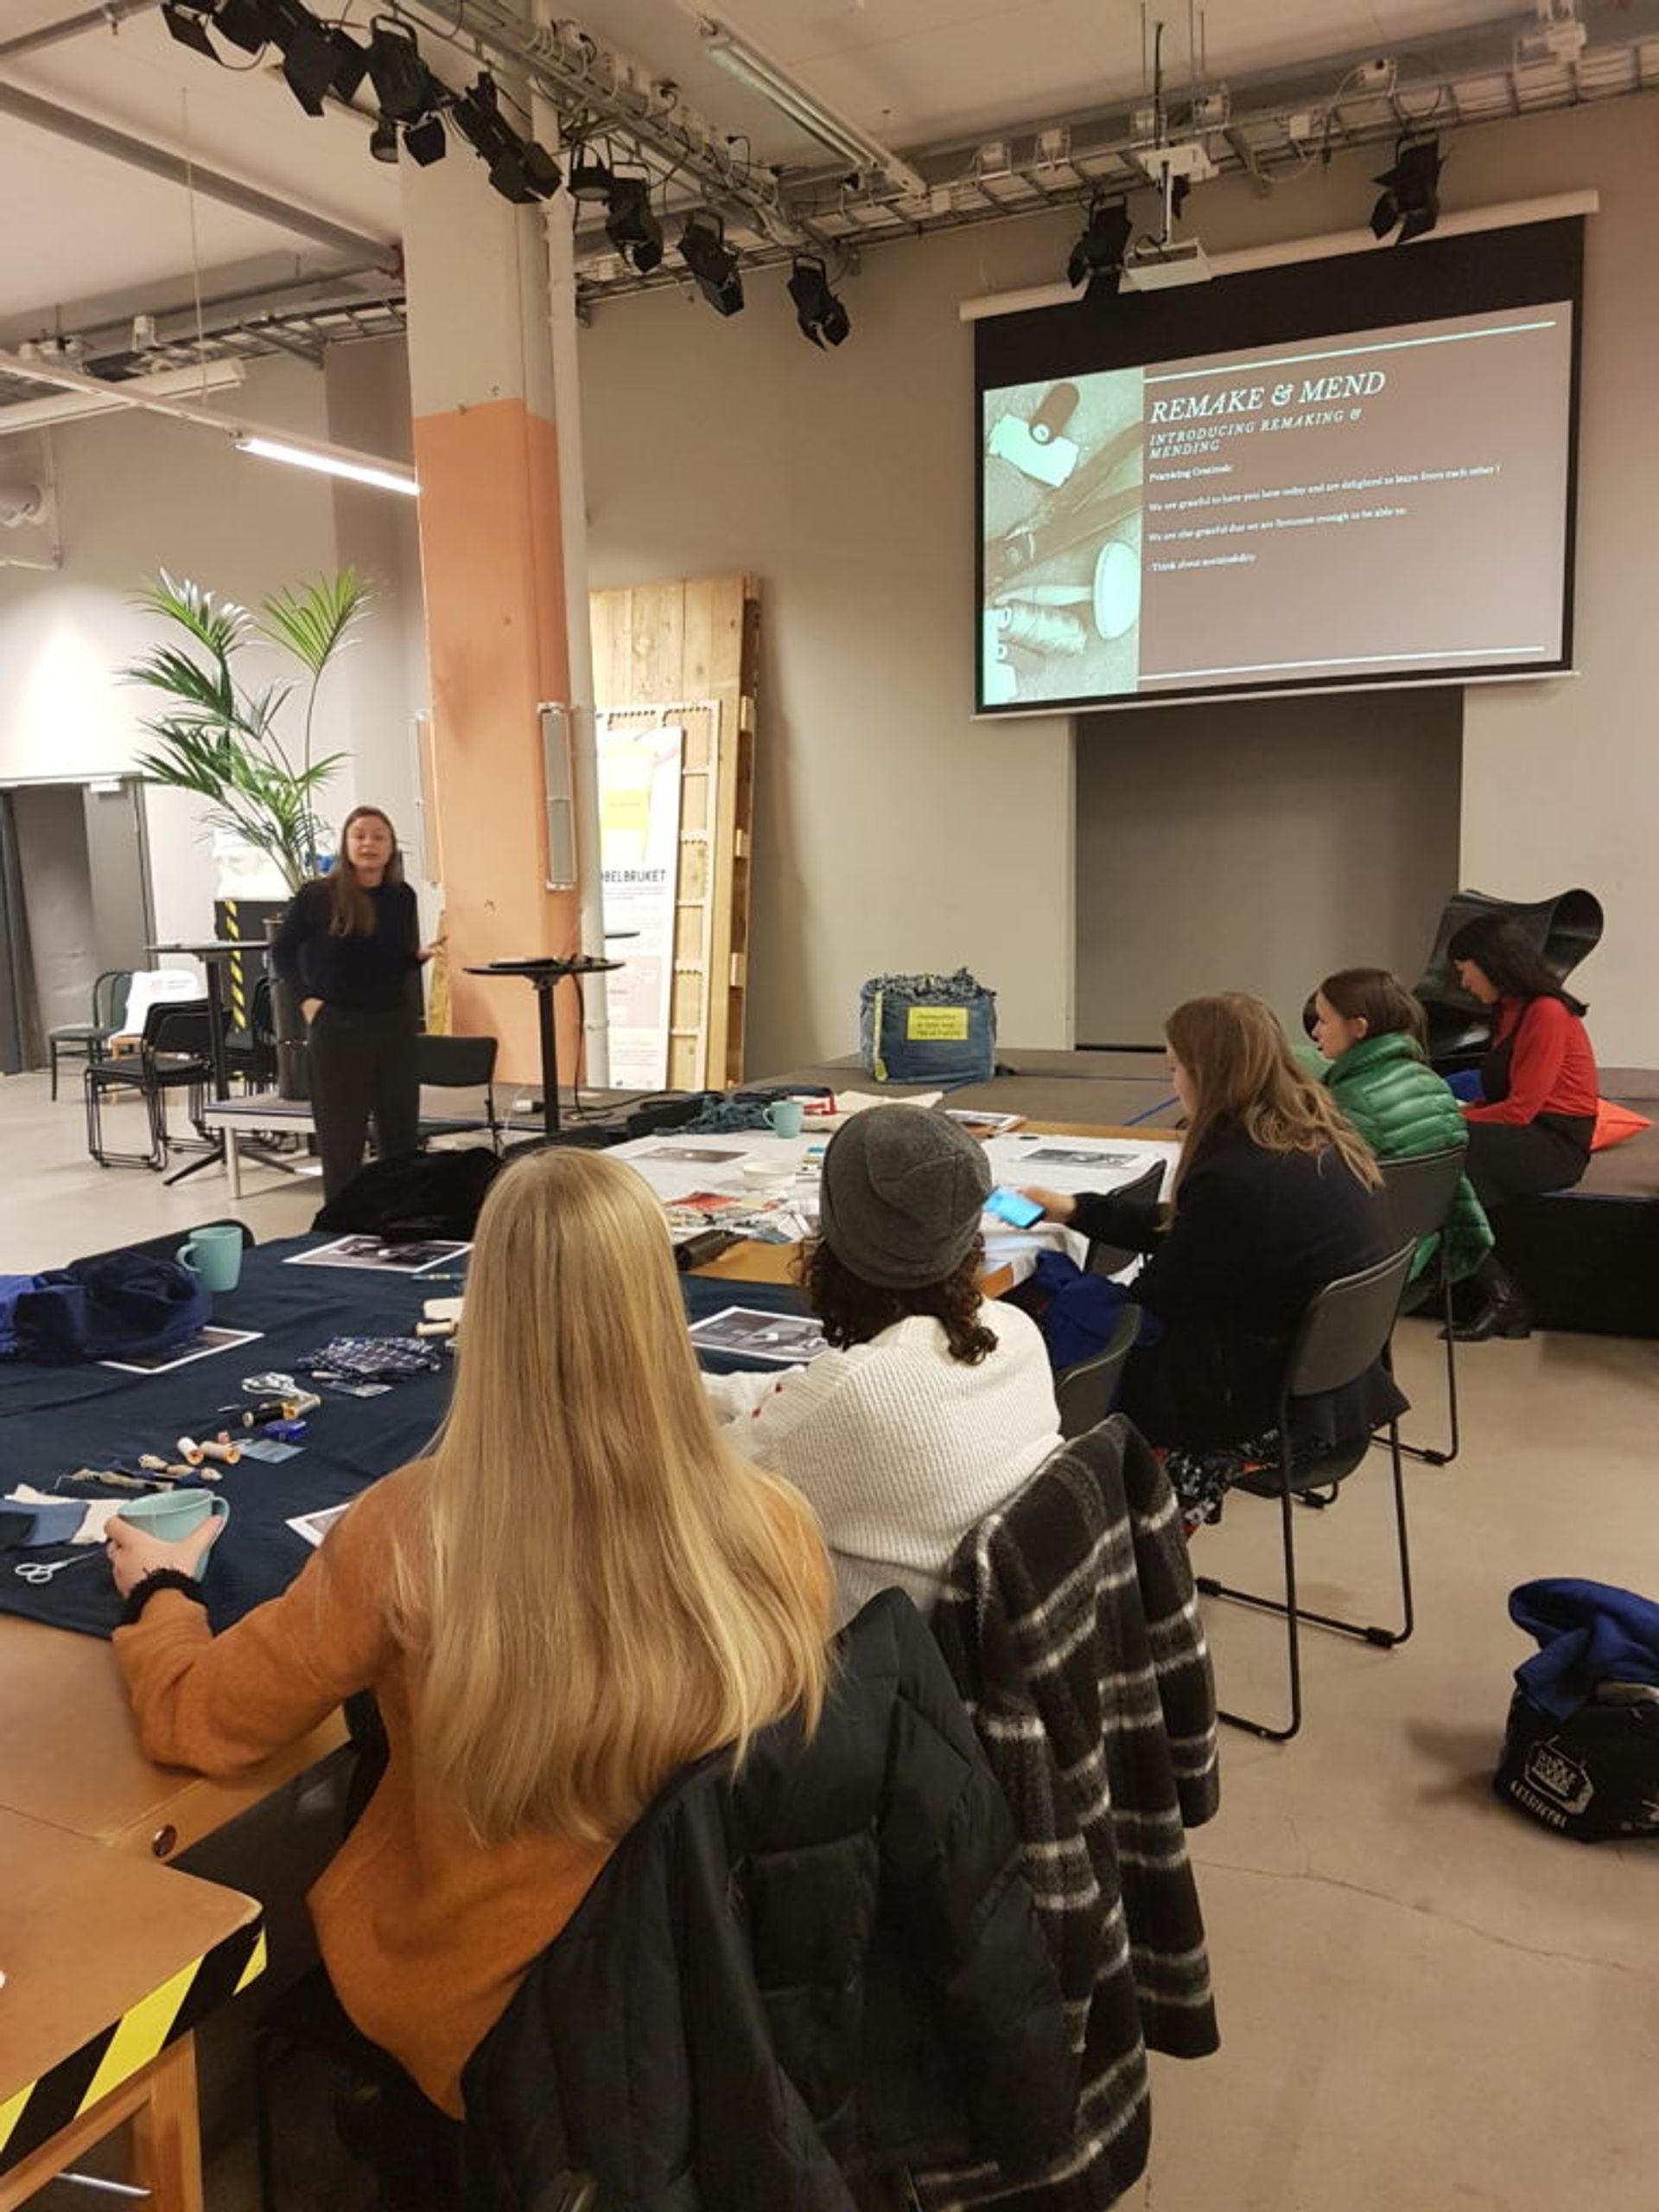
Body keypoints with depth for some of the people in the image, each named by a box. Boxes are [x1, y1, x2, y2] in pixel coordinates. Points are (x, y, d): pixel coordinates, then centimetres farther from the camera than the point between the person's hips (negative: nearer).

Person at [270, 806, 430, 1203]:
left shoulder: (402, 897, 3)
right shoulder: (318, 895, -7)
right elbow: (281, 950, 5)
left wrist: (421, 955, -8)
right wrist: (305, 998, -4)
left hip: (394, 1023, 3)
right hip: (337, 1025, -3)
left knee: (400, 1130, 9)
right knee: (341, 1137, 3)